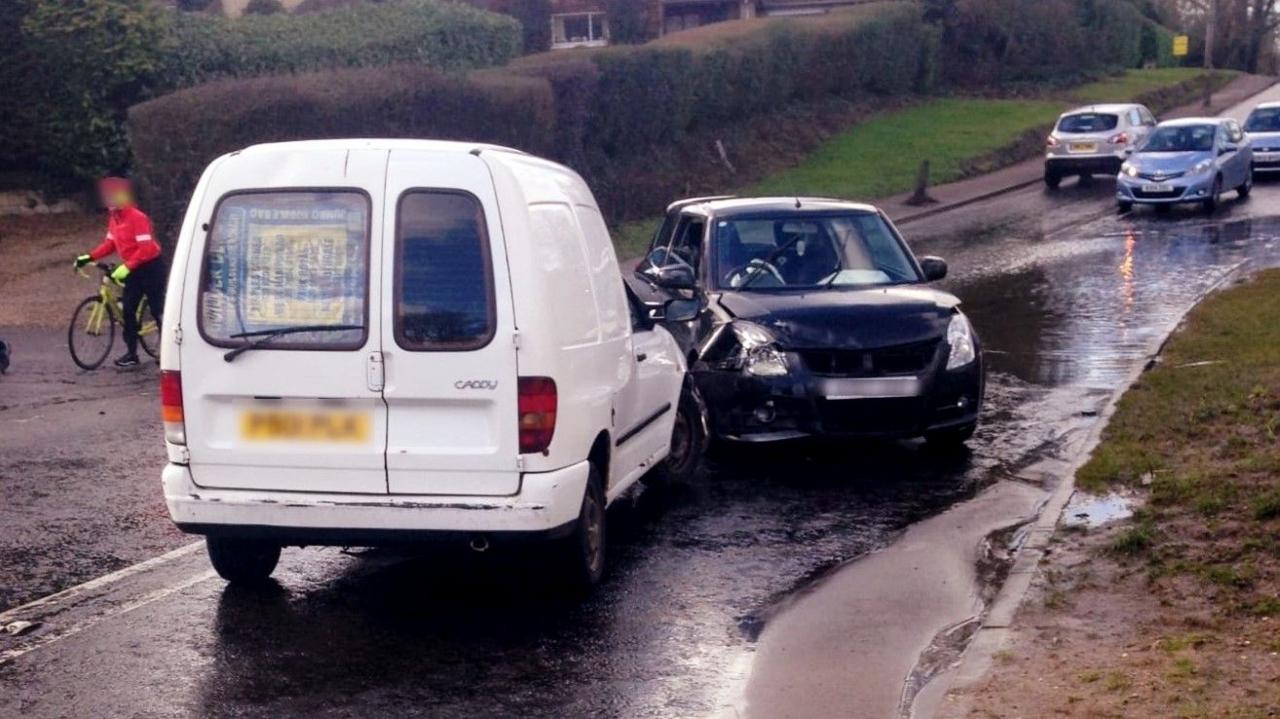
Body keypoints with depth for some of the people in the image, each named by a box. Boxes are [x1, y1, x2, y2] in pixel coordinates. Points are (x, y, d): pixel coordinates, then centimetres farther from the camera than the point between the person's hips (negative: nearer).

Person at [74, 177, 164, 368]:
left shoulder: (138, 218, -20)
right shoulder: (114, 218, 6)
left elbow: (146, 249, -25)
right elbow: (110, 244, 12)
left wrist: (126, 268, -30)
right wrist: (88, 257, 1)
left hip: (150, 268, -8)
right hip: (133, 270, 8)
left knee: (157, 310, -5)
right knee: (128, 310, 3)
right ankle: (131, 353, 7)